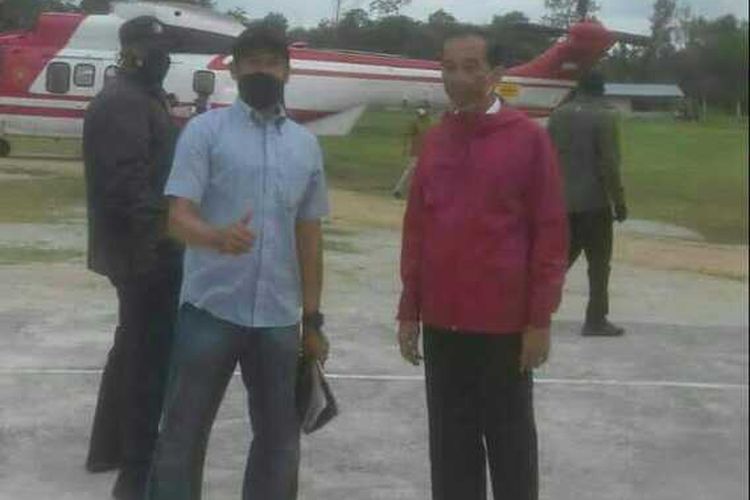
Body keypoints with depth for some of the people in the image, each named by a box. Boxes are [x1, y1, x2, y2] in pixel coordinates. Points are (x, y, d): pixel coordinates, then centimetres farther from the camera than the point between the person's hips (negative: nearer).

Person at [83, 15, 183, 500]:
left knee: (134, 346, 20)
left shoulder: (143, 99, 17)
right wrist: (163, 229, -30)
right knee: (150, 353, -4)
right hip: (146, 251, -11)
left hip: (140, 249, 11)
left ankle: (109, 447, 33)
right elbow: (126, 183, -27)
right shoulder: (124, 103, -17)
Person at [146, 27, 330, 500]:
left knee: (280, 437, 13)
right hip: (211, 309, -4)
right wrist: (217, 236, -33)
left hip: (280, 317, 4)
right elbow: (179, 216, -11)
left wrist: (313, 319, 11)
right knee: (184, 433, 5)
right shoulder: (205, 130, -2)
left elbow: (309, 235, 13)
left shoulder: (307, 145, 10)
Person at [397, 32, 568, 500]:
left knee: (510, 438, 9)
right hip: (442, 322, 4)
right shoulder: (435, 141, 8)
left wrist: (540, 318, -9)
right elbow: (416, 229, 11)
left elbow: (550, 232, -6)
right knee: (451, 441, 12)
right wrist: (409, 311, 8)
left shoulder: (530, 138, -6)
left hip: (505, 322, -4)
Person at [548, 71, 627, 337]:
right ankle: (596, 320, 2)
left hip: (562, 201, 6)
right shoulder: (605, 117, -9)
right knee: (599, 263, 2)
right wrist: (619, 202, -7)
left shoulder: (558, 115, 9)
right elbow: (609, 165, -13)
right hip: (593, 202, -6)